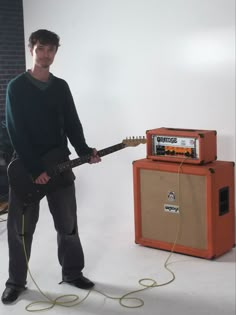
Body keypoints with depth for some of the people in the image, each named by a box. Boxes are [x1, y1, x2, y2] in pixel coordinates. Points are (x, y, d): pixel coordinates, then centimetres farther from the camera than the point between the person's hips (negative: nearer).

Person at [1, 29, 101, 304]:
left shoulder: (61, 87, 8)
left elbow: (72, 124, 7)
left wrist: (84, 152, -10)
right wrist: (35, 169, -19)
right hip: (25, 167, -4)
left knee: (68, 223, 10)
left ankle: (72, 272, 27)